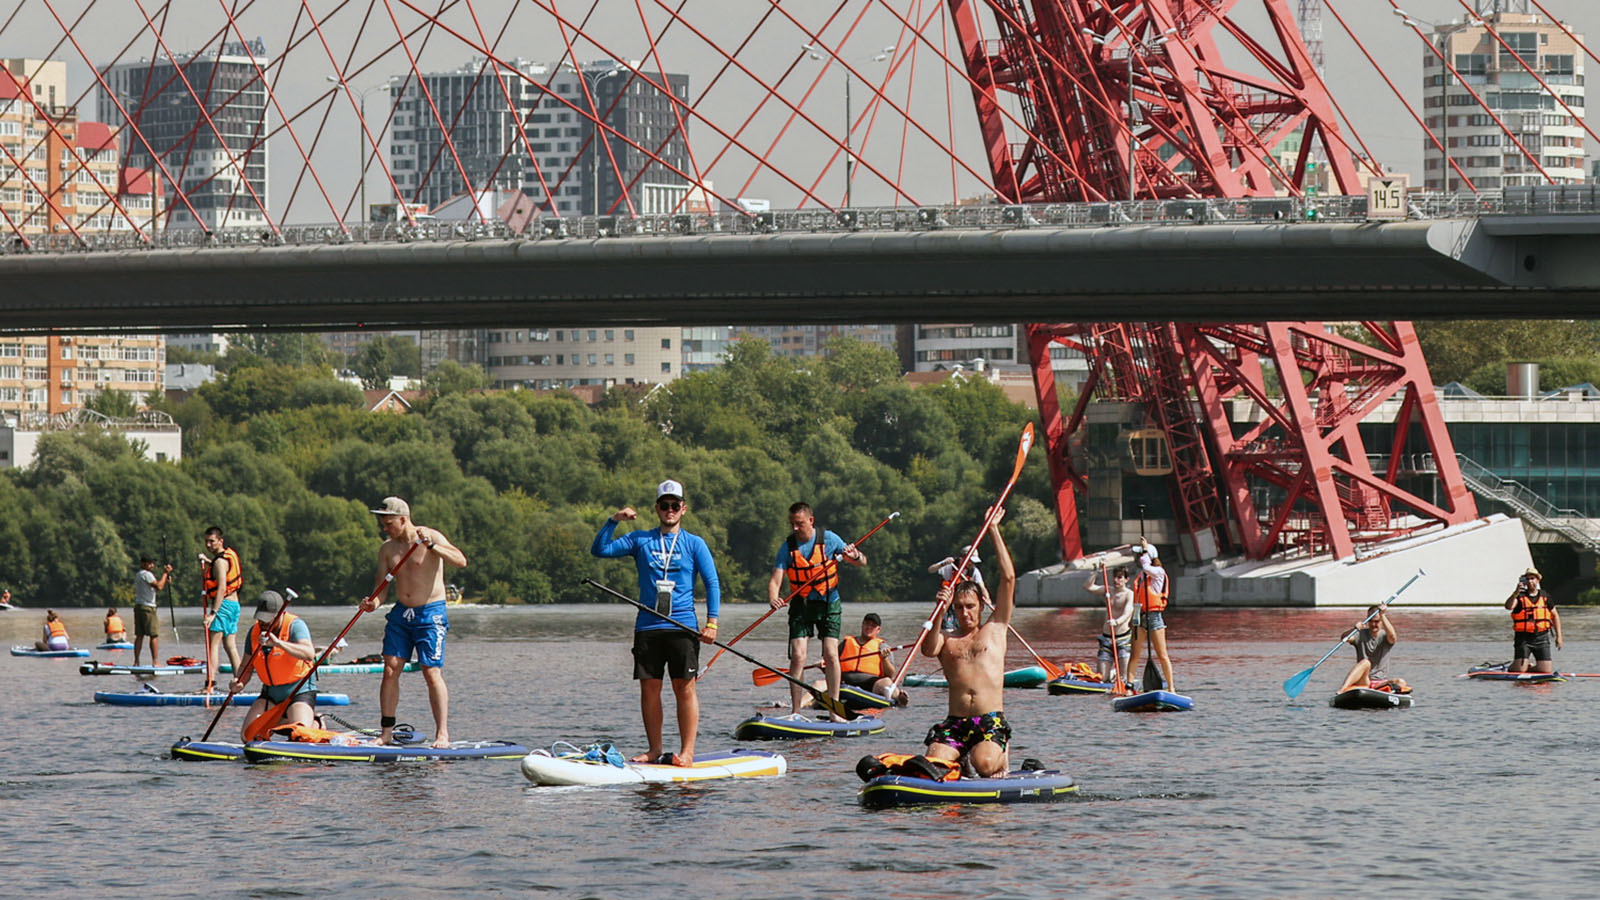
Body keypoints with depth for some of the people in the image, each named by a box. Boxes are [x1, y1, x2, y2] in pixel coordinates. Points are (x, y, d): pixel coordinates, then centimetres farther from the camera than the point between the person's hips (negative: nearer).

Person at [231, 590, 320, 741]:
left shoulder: (295, 625, -17)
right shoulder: (254, 631, -1)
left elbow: (309, 654, -35)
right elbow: (247, 667, 6)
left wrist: (278, 643, -46)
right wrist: (239, 683, -18)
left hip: (300, 691, -5)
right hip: (270, 692, 5)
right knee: (248, 734, -11)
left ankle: (315, 722, 10)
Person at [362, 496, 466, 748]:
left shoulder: (431, 537, -9)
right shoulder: (387, 549, 7)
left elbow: (460, 561, -22)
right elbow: (381, 585, 7)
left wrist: (431, 546, -33)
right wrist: (374, 602, -15)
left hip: (430, 614, -5)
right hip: (401, 614, 5)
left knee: (432, 673, -11)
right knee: (390, 671, -2)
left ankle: (442, 734, -9)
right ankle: (386, 732, 4)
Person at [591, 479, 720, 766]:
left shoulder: (694, 544, 6)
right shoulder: (640, 540, 10)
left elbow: (712, 583, 3)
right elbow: (599, 550, 6)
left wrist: (711, 623, -7)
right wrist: (613, 521, -8)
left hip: (682, 626, -2)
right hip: (647, 627, 2)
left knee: (684, 688, -6)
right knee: (649, 688, 3)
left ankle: (687, 752, -5)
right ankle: (654, 750, 10)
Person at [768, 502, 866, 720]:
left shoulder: (828, 539, -7)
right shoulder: (787, 547, -5)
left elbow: (862, 563, -3)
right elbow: (775, 579, -12)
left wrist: (855, 556, -27)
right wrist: (773, 598, -33)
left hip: (828, 603, -1)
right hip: (800, 604, 1)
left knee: (831, 655, -10)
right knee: (798, 657, -10)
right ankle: (795, 712, -6)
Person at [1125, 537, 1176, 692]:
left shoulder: (1158, 572, -7)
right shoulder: (1140, 574, 15)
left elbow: (1146, 567, -27)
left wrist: (1146, 550, -13)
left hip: (1154, 615, -7)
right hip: (1140, 616, 7)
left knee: (1162, 655, -3)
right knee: (1134, 655, 4)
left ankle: (1171, 687, 2)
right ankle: (1129, 685, 6)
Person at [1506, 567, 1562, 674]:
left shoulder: (1545, 596, 9)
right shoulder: (1520, 596, -1)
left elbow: (1555, 615, 16)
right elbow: (1508, 606, -21)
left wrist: (1559, 636, 10)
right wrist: (1516, 593, -37)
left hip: (1541, 637, 3)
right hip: (1523, 638, -3)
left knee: (1546, 670, -7)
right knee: (1519, 670, -14)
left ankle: (1530, 667, 25)